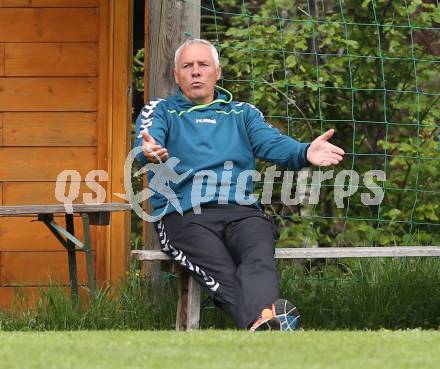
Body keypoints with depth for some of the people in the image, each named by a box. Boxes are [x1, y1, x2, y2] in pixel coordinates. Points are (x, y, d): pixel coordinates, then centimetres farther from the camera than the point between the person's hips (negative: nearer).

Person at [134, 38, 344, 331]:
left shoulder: (243, 113, 27)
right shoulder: (159, 111, 21)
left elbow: (272, 143, 8)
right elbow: (146, 145, -1)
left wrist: (305, 153, -17)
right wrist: (150, 153, -29)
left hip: (241, 211, 2)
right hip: (184, 215, -2)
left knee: (260, 257, -34)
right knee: (222, 273, -33)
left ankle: (262, 321, -63)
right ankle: (261, 322, -61)